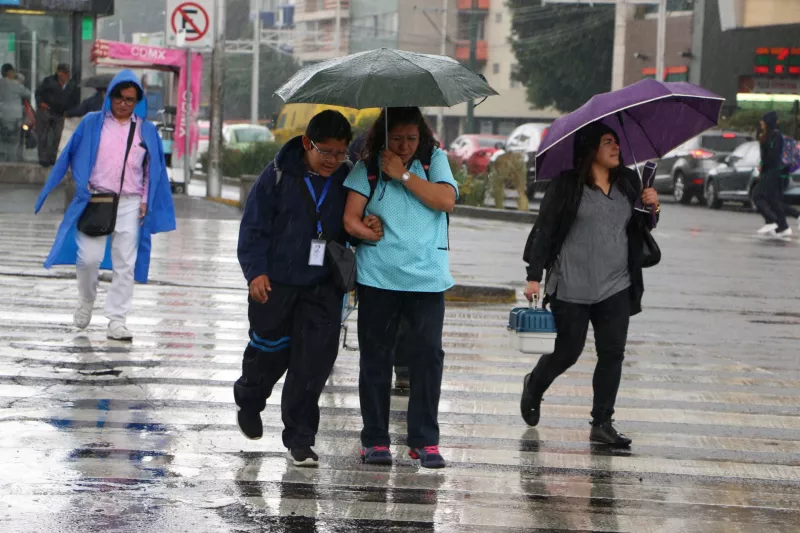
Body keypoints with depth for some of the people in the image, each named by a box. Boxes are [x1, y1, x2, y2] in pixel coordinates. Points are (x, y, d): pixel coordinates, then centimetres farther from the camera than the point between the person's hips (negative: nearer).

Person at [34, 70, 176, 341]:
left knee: (125, 264, -1)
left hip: (130, 204, 2)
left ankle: (117, 321, 4)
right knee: (89, 257, -9)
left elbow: (152, 169, 12)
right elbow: (73, 156, 7)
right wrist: (82, 185, -5)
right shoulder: (92, 123, 4)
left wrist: (145, 202, 4)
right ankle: (86, 301, 20)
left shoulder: (146, 130, 9)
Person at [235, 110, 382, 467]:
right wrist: (256, 271, -11)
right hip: (276, 282, -2)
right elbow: (254, 226, -3)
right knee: (270, 349, 11)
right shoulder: (280, 175, -7)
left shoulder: (346, 180, 1)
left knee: (313, 362, -4)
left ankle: (300, 439, 5)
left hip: (323, 286, 2)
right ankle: (248, 401, 43)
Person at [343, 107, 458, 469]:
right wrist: (384, 240, -9)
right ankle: (375, 440, 12)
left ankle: (424, 440, 3)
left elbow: (446, 200, -7)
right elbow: (351, 219, -3)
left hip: (427, 276, 0)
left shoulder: (434, 160, 9)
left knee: (428, 354, -4)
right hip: (378, 276, 0)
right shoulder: (368, 169, 4)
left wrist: (403, 175, -9)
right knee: (376, 357, 4)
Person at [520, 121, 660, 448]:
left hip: (616, 287, 4)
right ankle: (533, 387, 33)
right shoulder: (568, 185, -6)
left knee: (612, 354, -3)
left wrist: (650, 207, -3)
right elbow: (544, 231, -5)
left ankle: (602, 423, 4)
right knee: (568, 352, 3)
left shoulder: (629, 182, 10)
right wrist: (534, 277, -10)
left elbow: (638, 229, 19)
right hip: (572, 288, -4)